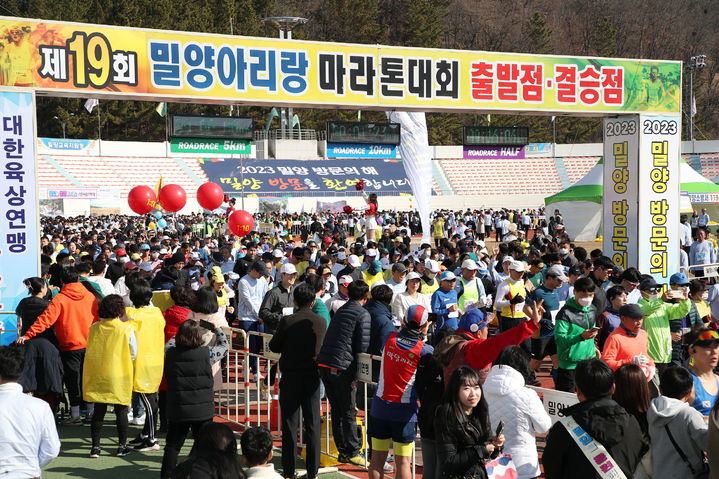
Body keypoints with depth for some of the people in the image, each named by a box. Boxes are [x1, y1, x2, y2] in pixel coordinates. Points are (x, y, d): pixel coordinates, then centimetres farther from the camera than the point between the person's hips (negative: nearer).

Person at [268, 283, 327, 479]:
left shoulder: (287, 321, -12)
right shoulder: (321, 321, -3)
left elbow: (274, 347, -3)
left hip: (291, 377, -2)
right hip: (313, 377, 2)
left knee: (290, 424, 5)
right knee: (312, 425, 9)